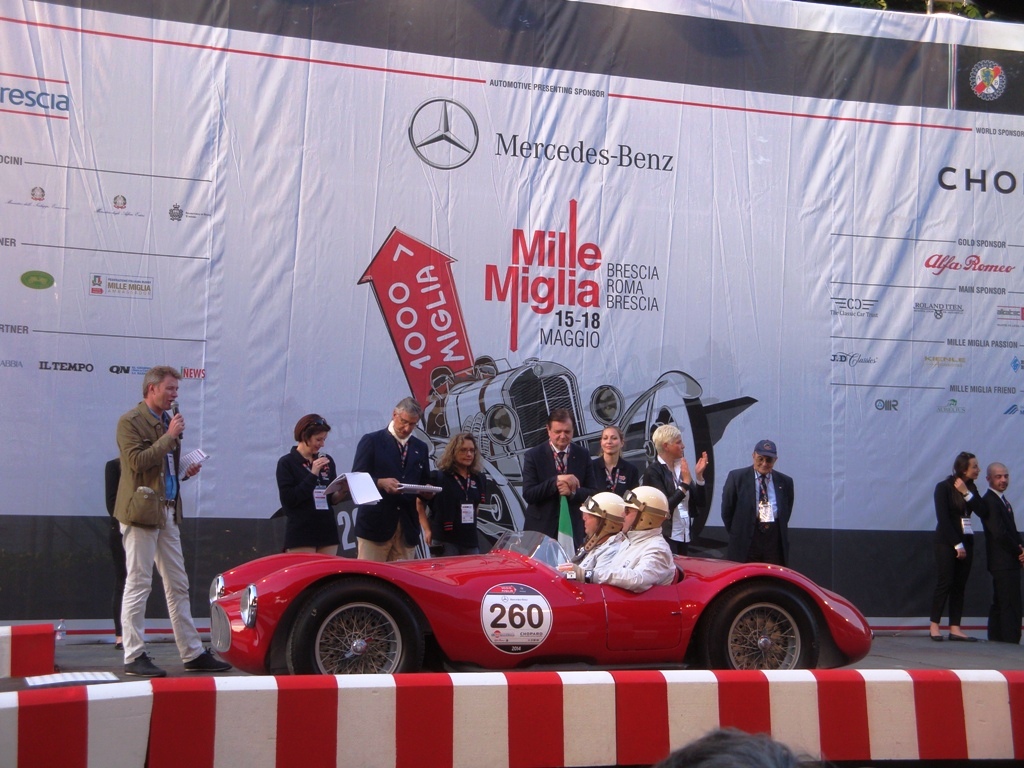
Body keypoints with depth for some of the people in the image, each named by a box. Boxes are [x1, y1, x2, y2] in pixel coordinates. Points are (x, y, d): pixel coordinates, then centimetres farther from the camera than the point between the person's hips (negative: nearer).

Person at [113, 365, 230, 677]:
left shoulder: (167, 421, 16)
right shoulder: (130, 421, -7)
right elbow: (137, 461, -20)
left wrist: (186, 471, 6)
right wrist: (170, 436, -17)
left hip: (168, 512, 8)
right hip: (141, 511, -8)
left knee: (178, 586, 10)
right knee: (138, 584, -4)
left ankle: (193, 654, 14)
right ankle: (133, 656, 3)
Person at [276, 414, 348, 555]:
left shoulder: (327, 461, 10)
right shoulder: (286, 463, -5)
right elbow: (288, 499, -15)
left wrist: (340, 494, -8)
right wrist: (313, 474, -17)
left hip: (328, 532, 5)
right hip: (300, 535, -5)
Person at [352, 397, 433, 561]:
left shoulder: (420, 447, 17)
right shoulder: (371, 441, 2)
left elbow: (425, 481, 19)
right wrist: (381, 482, -21)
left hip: (407, 525, 4)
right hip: (375, 523, -4)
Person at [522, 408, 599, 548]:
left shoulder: (582, 456, 3)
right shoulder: (533, 456, -5)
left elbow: (594, 493, 2)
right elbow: (528, 494, -12)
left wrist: (573, 491, -17)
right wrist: (556, 480, -23)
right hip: (540, 529, -2)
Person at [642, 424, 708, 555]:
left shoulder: (681, 468, 9)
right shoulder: (653, 471, -9)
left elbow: (699, 502, 9)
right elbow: (665, 506, -17)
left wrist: (699, 475, -2)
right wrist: (685, 483, -18)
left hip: (684, 536, 6)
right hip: (665, 536, -6)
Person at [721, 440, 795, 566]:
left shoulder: (785, 481, 10)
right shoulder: (737, 477, 1)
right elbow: (727, 509, 5)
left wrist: (780, 531, 12)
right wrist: (737, 533, 5)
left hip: (775, 540, 2)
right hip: (746, 541, -2)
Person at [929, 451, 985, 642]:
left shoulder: (971, 487, 9)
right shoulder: (944, 487, -7)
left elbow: (982, 512, -2)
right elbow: (943, 518, -11)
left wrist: (967, 493, -12)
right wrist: (957, 544, -13)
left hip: (966, 540, 6)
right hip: (946, 541, -6)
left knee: (960, 586, 3)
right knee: (944, 583, -8)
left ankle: (955, 628, 3)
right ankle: (934, 625, 1)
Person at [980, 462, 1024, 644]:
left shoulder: (1003, 500, 18)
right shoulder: (989, 501, -14)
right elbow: (999, 533, -21)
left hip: (1009, 562, 10)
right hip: (1003, 562, -10)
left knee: (1000, 605, 13)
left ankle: (996, 638, 18)